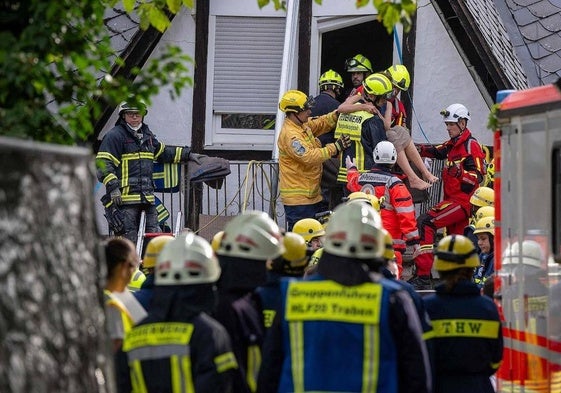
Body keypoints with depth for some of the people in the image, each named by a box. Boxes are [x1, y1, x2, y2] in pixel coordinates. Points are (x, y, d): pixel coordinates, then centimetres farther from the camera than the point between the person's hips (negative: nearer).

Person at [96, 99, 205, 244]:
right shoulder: (115, 136, -5)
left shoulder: (147, 134, 20)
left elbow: (162, 152, 37)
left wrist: (188, 154, 38)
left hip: (147, 198, 8)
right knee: (127, 240, -9)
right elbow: (103, 164, -11)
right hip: (124, 198, -8)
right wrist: (112, 186, -23)